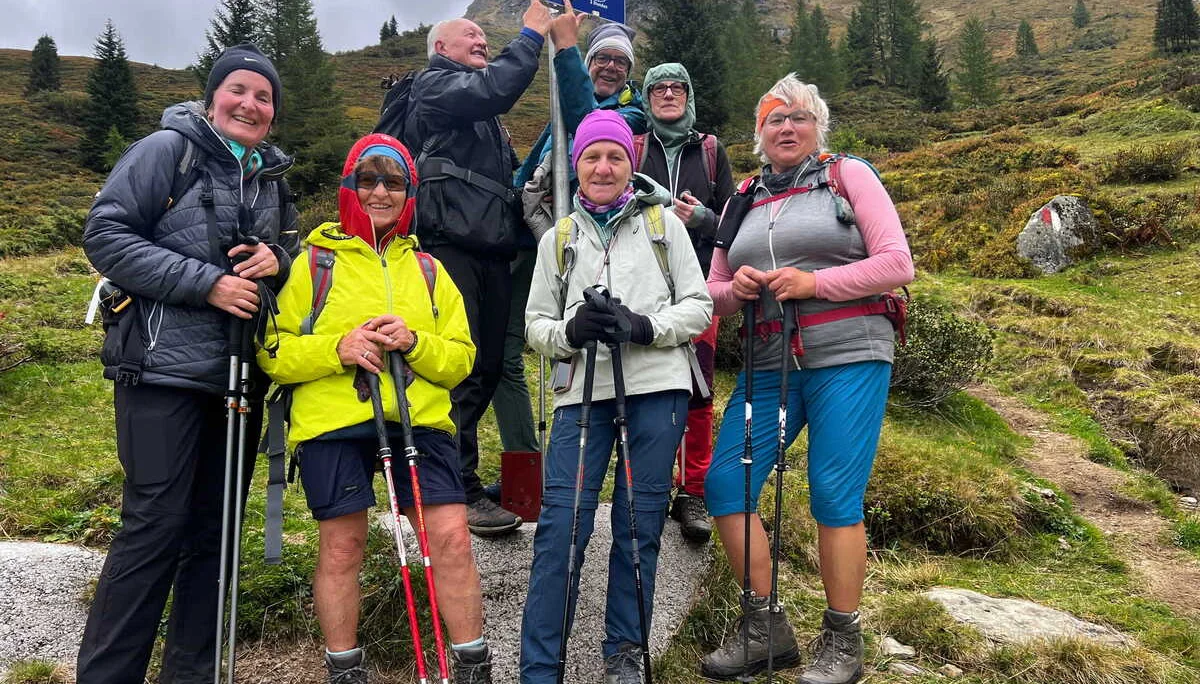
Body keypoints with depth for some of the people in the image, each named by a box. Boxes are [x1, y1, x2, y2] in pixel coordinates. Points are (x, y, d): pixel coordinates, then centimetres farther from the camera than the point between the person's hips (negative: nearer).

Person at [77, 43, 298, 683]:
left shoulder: (271, 175, 15)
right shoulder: (167, 149, -3)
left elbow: (295, 252, 23)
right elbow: (105, 235, -9)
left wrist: (278, 261, -2)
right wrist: (206, 282, -18)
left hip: (240, 373, 6)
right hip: (164, 367, -6)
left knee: (214, 527, 10)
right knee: (156, 524, -6)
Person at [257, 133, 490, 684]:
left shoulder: (428, 271, 16)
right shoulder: (312, 263, 8)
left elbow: (460, 358, 10)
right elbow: (272, 352, 2)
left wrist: (414, 342, -10)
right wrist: (338, 348, -14)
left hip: (420, 419, 2)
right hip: (333, 422, -2)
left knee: (451, 537, -4)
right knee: (341, 546, 4)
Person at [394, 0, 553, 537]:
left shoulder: (481, 113, 31)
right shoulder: (434, 84, 5)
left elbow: (508, 175, 30)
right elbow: (497, 89, -14)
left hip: (490, 253, 9)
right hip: (451, 247, -9)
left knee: (487, 369, 8)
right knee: (460, 371, -11)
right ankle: (462, 494, -8)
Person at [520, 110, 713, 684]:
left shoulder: (663, 223, 10)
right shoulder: (558, 239, 15)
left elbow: (699, 307, 6)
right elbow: (536, 324, 13)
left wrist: (646, 327, -12)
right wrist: (570, 331, -9)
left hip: (656, 388, -1)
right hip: (582, 393, 1)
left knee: (639, 524, 4)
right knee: (560, 527, -5)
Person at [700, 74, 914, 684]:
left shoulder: (849, 176, 5)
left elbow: (897, 264, -4)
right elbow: (714, 293, 18)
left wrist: (814, 282, -15)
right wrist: (736, 288, -6)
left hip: (848, 358, -4)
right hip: (769, 366, 5)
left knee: (835, 497, -5)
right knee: (724, 485, -3)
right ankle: (767, 629, 13)